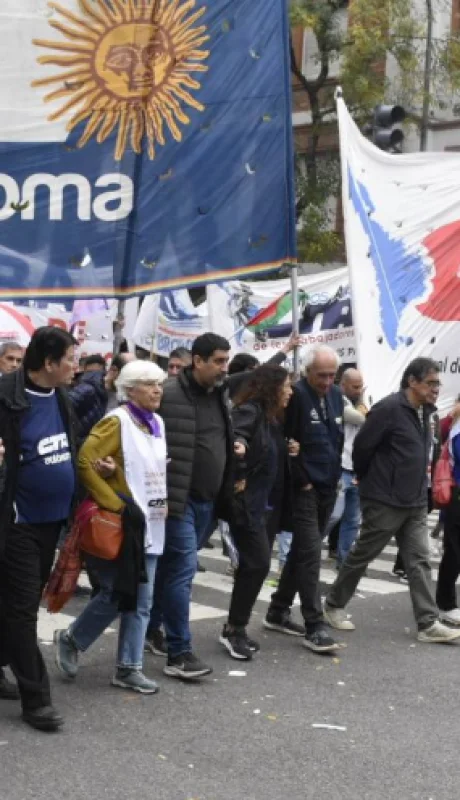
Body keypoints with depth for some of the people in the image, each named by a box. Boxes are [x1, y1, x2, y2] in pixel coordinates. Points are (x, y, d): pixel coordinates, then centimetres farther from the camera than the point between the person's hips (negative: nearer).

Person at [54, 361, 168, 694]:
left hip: (151, 524, 7)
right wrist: (115, 504, -19)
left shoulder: (158, 423, 11)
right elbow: (84, 461, -20)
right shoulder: (116, 422, -13)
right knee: (116, 596, -2)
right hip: (121, 524, -7)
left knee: (141, 600, 7)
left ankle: (129, 668, 13)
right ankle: (71, 640, 20)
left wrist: (165, 501, 7)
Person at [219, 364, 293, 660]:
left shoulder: (269, 416, 14)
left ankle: (235, 628, 21)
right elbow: (234, 438, -32)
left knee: (252, 563, 13)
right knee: (258, 562, -9)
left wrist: (287, 451, -3)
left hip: (258, 501, 10)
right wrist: (238, 477, -24)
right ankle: (235, 630, 1)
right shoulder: (250, 410, -15)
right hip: (245, 500, -10)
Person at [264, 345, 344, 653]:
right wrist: (302, 481, -12)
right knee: (310, 554, -9)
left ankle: (278, 612, 26)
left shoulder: (336, 395, 10)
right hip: (304, 489, -8)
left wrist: (336, 475, 12)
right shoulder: (296, 396, -14)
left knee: (302, 551, 14)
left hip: (328, 488, 8)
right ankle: (314, 626, -7)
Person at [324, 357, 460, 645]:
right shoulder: (389, 408, -18)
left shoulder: (424, 412, 9)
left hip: (415, 504, 8)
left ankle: (429, 624, 2)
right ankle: (334, 606, 23)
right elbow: (362, 447, -15)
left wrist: (420, 487, 17)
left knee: (420, 561, 2)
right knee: (361, 556, 6)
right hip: (385, 502, -7)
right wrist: (367, 481, 0)